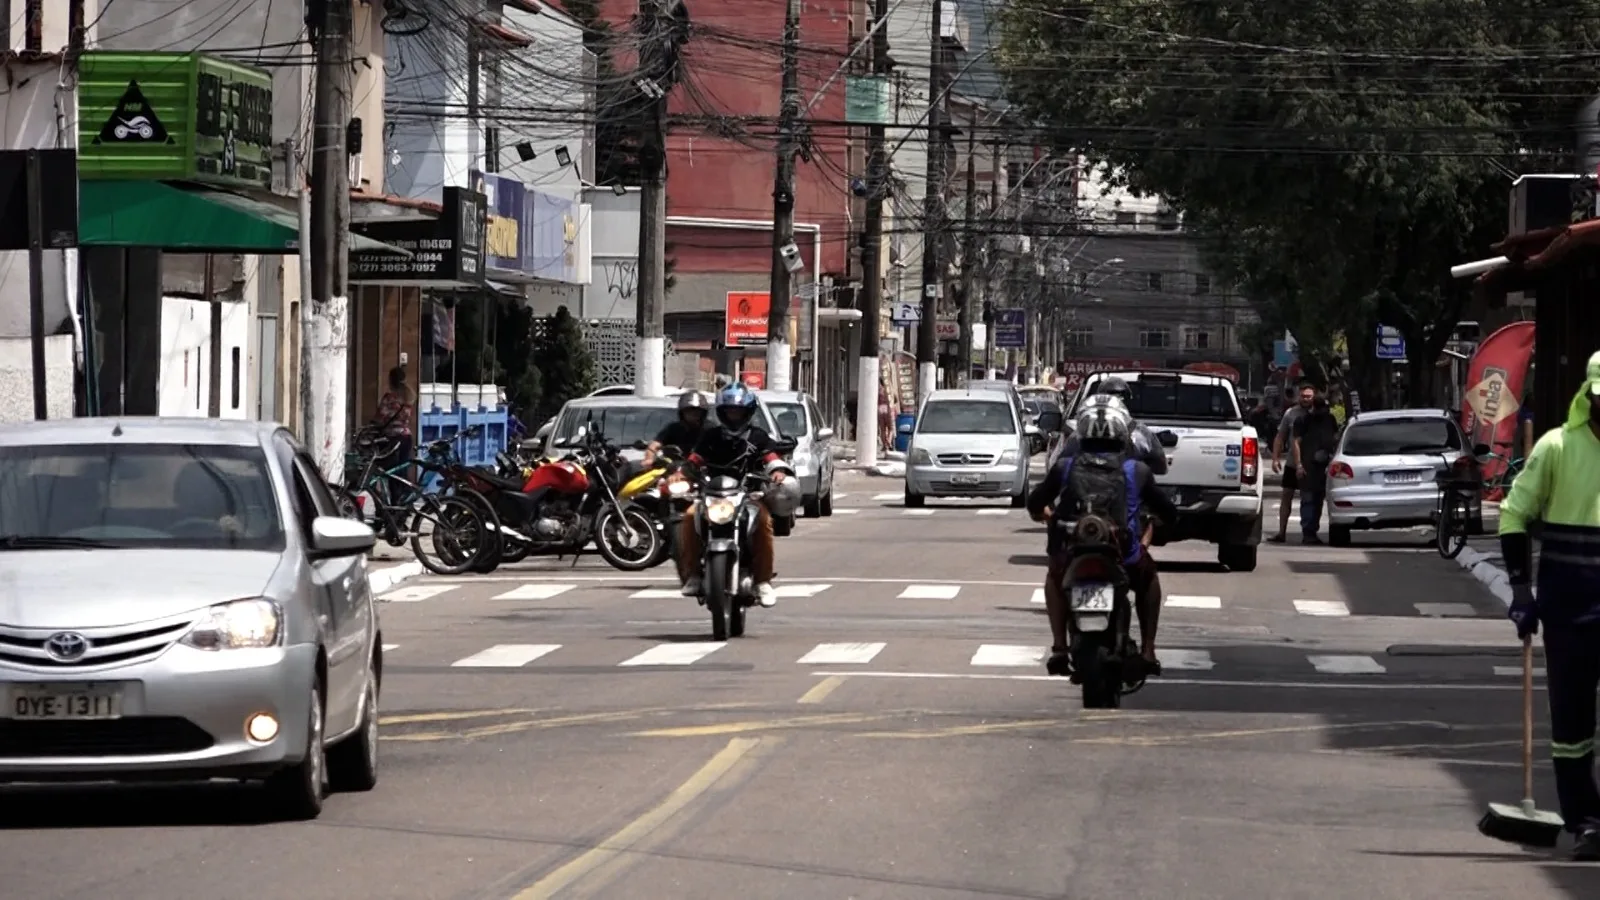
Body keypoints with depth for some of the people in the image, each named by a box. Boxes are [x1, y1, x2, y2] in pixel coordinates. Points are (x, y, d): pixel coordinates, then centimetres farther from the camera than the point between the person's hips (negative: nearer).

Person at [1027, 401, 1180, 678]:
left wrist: (1042, 512, 38)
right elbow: (1168, 514, 12)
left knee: (1055, 576, 37)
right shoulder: (1137, 471, 3)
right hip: (1124, 559, 0)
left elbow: (1035, 503, 14)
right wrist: (1168, 519, 37)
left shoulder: (1065, 467, 4)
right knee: (1148, 576, 35)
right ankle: (1148, 650, 27)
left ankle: (1059, 646, 24)